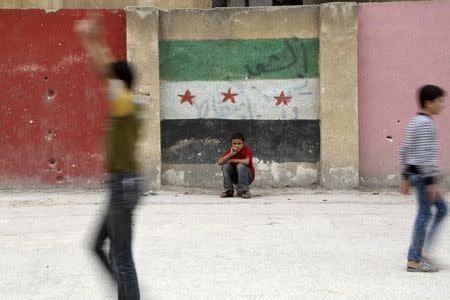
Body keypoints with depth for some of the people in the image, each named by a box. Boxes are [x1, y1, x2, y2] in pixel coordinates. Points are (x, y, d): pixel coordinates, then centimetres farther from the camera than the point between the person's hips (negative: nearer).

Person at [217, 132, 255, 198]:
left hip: (248, 175, -4)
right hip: (235, 176, 4)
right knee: (225, 166, -20)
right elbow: (219, 162, -17)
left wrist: (232, 160, -25)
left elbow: (246, 162, -36)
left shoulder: (247, 149, -17)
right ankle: (228, 190, -10)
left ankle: (244, 190, -21)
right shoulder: (229, 150, -5)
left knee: (240, 165, -32)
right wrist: (231, 154, -29)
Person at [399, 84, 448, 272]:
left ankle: (418, 252, 15)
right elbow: (426, 154, -21)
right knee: (424, 214, -3)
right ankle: (414, 260, 2)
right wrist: (432, 181, -21)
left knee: (442, 208, 15)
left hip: (412, 172, 10)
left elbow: (404, 150, 17)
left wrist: (405, 177, 20)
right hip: (424, 174, -10)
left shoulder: (414, 122, 14)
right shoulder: (426, 124, -15)